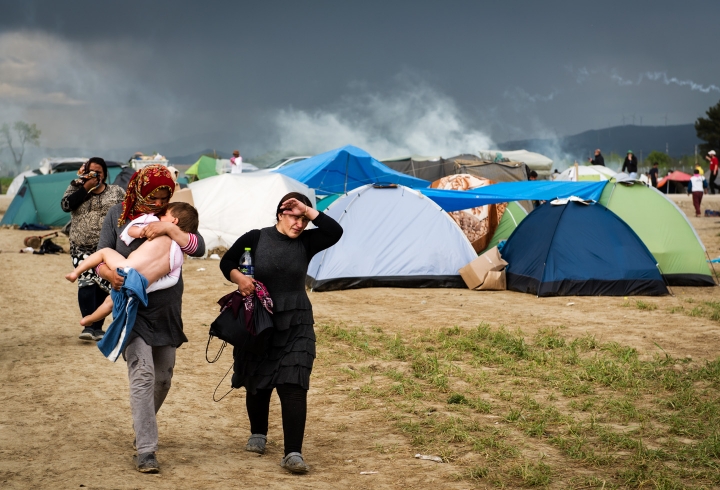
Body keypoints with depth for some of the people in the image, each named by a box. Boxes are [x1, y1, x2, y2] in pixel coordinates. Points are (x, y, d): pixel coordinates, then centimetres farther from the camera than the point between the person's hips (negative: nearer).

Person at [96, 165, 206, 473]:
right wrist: (108, 272, -26)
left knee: (163, 376, 14)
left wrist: (168, 229, -29)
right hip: (132, 306, -3)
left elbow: (198, 248, -15)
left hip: (166, 309, 3)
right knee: (142, 374, -15)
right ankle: (145, 451, -17)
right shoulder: (118, 215, -4)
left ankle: (144, 427, 40)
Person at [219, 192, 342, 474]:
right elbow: (226, 263, 3)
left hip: (296, 326, 0)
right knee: (257, 384, 13)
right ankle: (257, 434, 39)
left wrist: (308, 210, -16)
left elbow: (335, 232, -14)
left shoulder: (305, 242, 1)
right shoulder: (255, 239, -2)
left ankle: (293, 453, -14)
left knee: (293, 387, -11)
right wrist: (238, 277, -17)